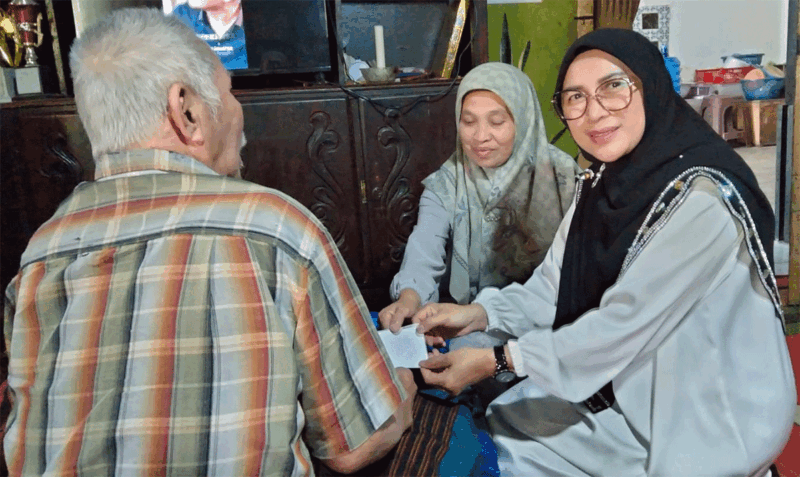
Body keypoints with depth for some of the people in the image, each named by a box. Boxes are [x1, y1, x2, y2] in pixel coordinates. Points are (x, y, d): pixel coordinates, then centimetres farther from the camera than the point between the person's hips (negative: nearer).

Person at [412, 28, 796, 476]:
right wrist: (481, 314, -15)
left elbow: (626, 323, -28)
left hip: (709, 425, -6)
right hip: (627, 388, 7)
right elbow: (555, 284, 1)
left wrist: (497, 360, -24)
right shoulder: (604, 180, -1)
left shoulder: (702, 196, -27)